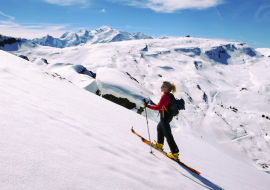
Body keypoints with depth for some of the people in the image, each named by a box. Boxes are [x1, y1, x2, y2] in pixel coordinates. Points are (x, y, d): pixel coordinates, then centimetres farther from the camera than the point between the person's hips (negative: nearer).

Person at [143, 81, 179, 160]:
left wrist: (147, 106, -21)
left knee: (168, 134, -4)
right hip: (169, 116, 10)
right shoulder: (170, 96, 4)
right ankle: (160, 144, 42)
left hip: (165, 117, -10)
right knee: (159, 127, 29)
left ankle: (175, 153, -1)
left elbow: (158, 107, -26)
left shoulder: (165, 96, -23)